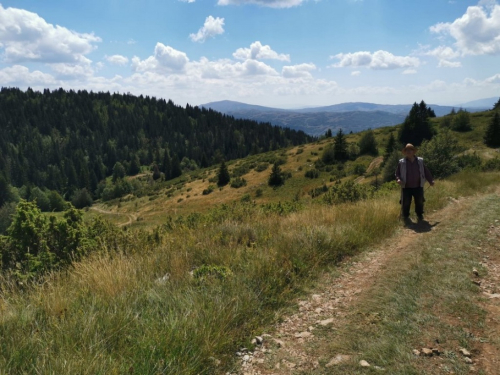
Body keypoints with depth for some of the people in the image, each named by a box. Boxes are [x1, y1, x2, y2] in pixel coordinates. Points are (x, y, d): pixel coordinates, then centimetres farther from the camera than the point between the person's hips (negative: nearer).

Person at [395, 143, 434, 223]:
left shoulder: (420, 161, 4)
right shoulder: (401, 162, -1)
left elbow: (426, 171, 9)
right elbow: (397, 173, 3)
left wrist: (431, 180, 4)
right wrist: (398, 179, -17)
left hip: (418, 187, 2)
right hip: (406, 187, -2)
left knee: (419, 202, 11)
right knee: (406, 203, 1)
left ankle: (420, 215, 30)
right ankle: (406, 217, 18)